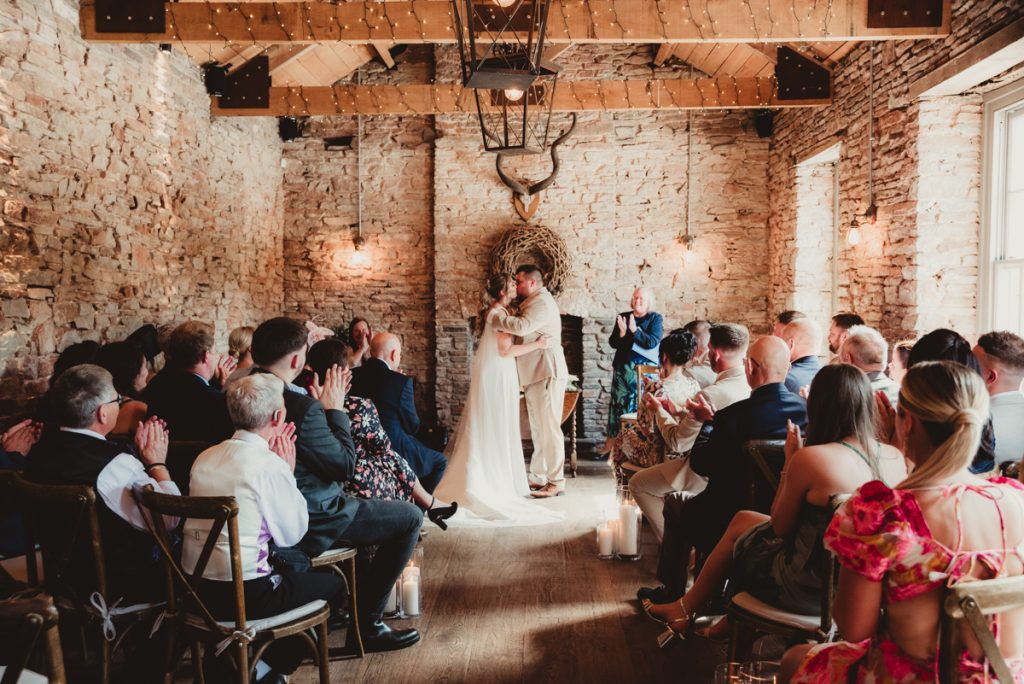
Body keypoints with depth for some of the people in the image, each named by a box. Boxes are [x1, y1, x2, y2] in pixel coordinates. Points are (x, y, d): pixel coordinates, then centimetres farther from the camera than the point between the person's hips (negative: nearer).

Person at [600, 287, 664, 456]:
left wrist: (635, 330, -20)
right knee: (617, 403, 3)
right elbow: (612, 343, 5)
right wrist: (621, 333, -14)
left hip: (645, 370, -3)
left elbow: (652, 343, -14)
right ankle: (611, 442, 7)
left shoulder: (655, 319, -1)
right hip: (622, 368, 3)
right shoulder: (623, 317, 9)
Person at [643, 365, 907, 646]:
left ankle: (684, 611, 42)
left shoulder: (808, 458, -24)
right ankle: (730, 622, 34)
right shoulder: (896, 458, -6)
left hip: (809, 593, -6)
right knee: (743, 519, 21)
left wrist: (790, 461, -4)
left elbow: (780, 528, -10)